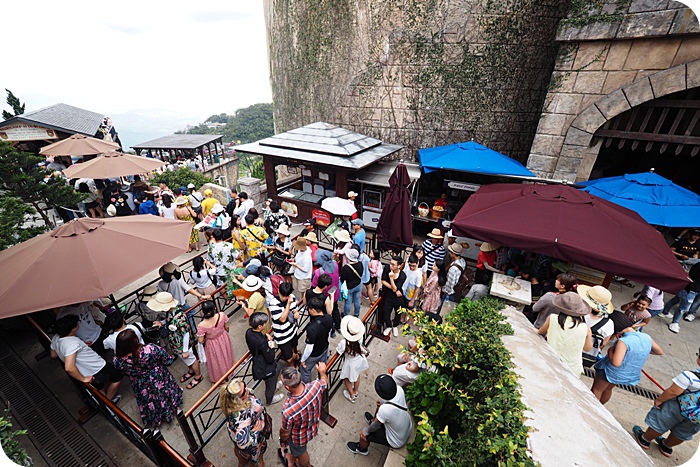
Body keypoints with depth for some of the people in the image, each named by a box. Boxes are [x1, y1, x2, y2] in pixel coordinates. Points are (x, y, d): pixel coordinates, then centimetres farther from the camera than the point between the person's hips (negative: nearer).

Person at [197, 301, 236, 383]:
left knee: (217, 361, 25)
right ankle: (229, 372, 56)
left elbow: (201, 341, -22)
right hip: (224, 339, 3)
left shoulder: (202, 326, -35)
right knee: (226, 356, 31)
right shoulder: (222, 315, -29)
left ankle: (219, 379, 50)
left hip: (213, 345, -2)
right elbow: (226, 327, -10)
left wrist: (205, 338, 1)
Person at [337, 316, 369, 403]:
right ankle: (355, 392, 58)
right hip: (360, 359, 4)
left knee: (347, 379, 28)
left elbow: (338, 351, -19)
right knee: (357, 375, 33)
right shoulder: (360, 337, -30)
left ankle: (352, 396, 50)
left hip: (351, 363, -4)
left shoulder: (344, 342, -42)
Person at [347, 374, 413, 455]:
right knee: (380, 404, 16)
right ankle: (373, 420, 48)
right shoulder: (399, 389, -28)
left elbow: (375, 427, -18)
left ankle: (362, 449, 39)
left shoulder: (384, 410, -41)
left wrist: (366, 430, 0)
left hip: (396, 441, -5)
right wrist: (383, 402, 0)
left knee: (363, 434, 5)